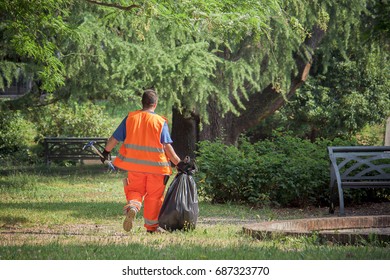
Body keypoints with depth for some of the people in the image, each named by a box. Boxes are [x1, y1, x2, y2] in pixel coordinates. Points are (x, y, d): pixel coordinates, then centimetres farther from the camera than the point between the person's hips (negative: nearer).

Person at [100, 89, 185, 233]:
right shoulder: (160, 122, -6)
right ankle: (152, 226, 19)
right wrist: (178, 163, -4)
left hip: (135, 165, 2)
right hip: (156, 166, -2)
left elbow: (114, 139, 4)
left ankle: (132, 207, -16)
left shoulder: (130, 118, 1)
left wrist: (106, 152, 20)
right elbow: (167, 147, -10)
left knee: (135, 190, 16)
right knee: (154, 196, 12)